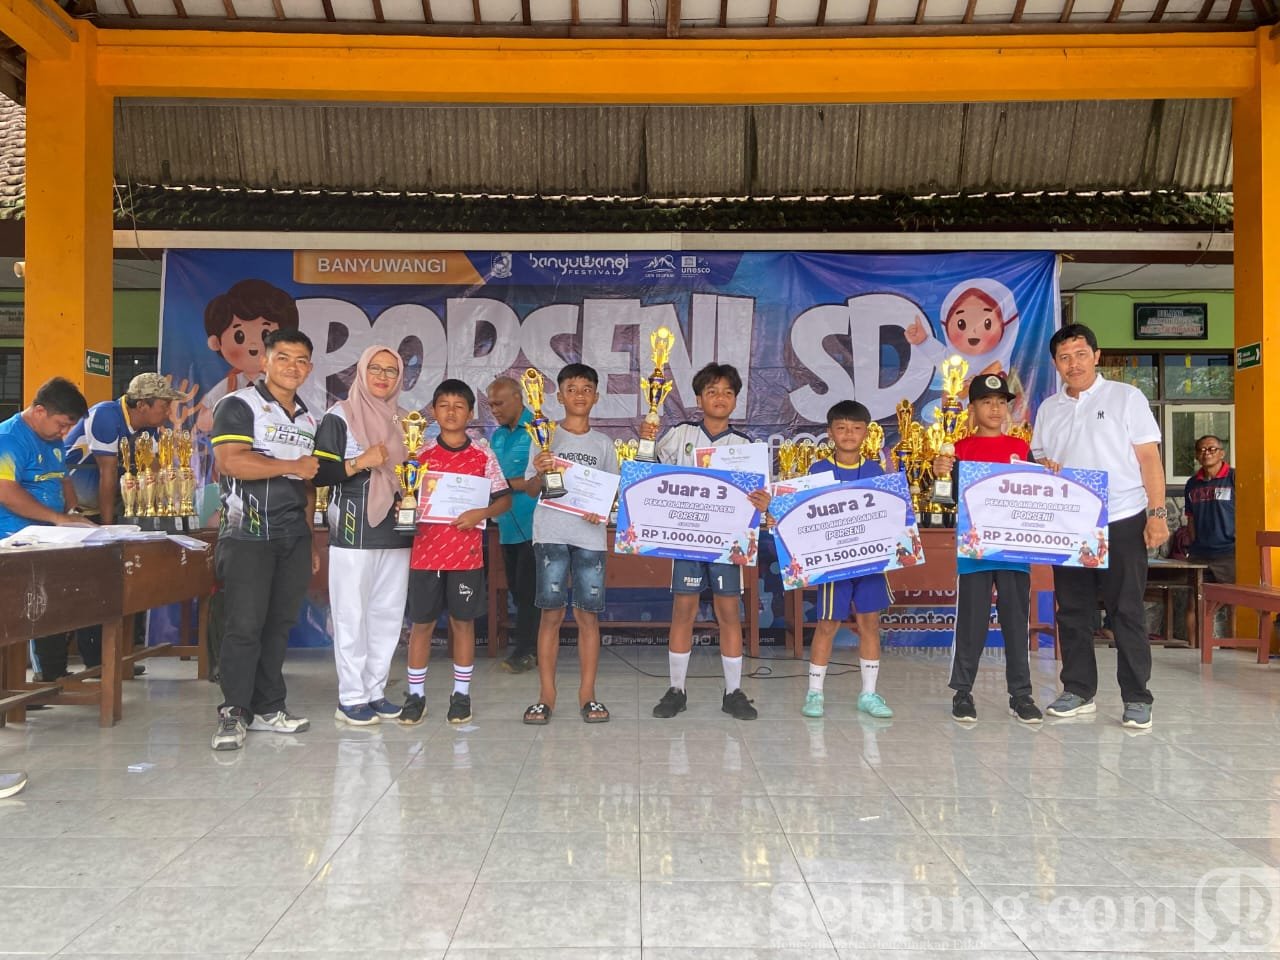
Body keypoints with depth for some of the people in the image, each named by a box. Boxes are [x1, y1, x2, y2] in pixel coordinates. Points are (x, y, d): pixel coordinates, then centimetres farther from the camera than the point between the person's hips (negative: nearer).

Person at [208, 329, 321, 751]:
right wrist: (292, 466, -11)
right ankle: (233, 713, 4)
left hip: (294, 536, 6)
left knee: (280, 623, 8)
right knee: (245, 624, -6)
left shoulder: (309, 419, 18)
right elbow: (230, 462, -18)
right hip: (248, 532, -6)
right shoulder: (238, 406, -3)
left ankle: (267, 708, 17)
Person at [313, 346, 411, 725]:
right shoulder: (339, 417, -1)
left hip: (394, 532, 6)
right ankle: (351, 698, 5)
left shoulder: (398, 421, 17)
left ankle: (375, 691, 17)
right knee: (352, 616, -3)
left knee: (388, 614, 7)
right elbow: (319, 473, -8)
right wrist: (361, 463, -18)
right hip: (354, 533, -6)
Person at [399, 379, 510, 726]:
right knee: (421, 622, 6)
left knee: (463, 622, 8)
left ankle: (461, 693, 20)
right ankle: (416, 694, 19)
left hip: (466, 553, -1)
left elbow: (504, 499, 3)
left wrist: (481, 514, -14)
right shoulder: (422, 455, 5)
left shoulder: (483, 456, 1)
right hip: (426, 551, 1)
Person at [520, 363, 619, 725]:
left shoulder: (604, 444, 11)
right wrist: (540, 473, -16)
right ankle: (546, 695, 8)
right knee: (551, 613, 0)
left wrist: (602, 510, -8)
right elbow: (531, 488, 6)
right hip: (551, 534, -1)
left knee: (588, 614, 2)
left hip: (590, 535, 1)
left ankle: (587, 694, 11)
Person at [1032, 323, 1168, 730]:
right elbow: (1040, 459, 18)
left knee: (1126, 611, 0)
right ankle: (1079, 692, 19)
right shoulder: (1048, 409, 13)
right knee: (1072, 611, 8)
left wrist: (1157, 512, -9)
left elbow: (1149, 457, -2)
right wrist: (1044, 468, -7)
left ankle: (1136, 699, 9)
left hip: (1122, 521, -4)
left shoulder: (1125, 397, 2)